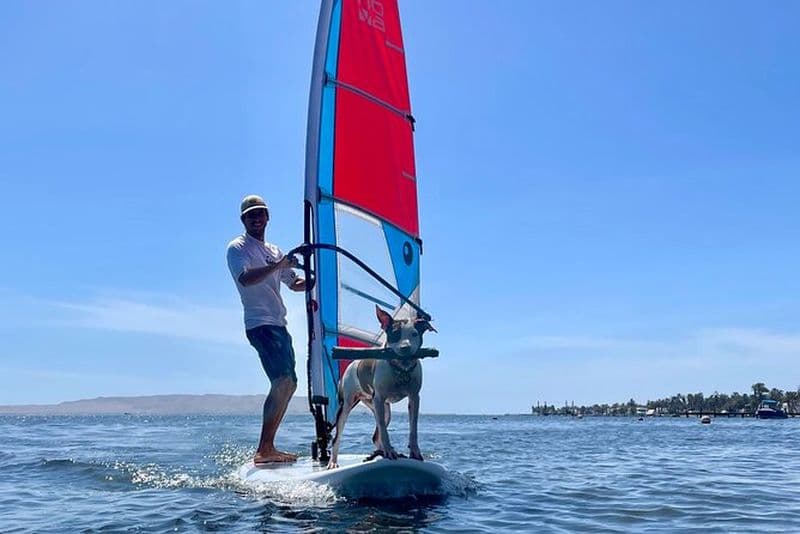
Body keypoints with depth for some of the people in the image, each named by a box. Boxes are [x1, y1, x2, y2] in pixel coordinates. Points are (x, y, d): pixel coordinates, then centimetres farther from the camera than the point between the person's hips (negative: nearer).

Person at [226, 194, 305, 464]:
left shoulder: (274, 251, 24)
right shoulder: (238, 248, -1)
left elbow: (295, 284, 26)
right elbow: (246, 279, -20)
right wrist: (278, 265, -25)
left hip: (278, 325, 9)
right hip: (260, 324, -9)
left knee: (289, 383, 8)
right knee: (282, 381, -21)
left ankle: (268, 447, 14)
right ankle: (263, 450, -21)